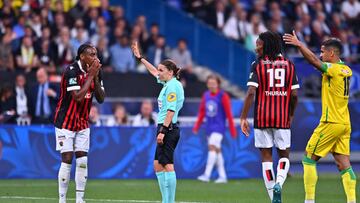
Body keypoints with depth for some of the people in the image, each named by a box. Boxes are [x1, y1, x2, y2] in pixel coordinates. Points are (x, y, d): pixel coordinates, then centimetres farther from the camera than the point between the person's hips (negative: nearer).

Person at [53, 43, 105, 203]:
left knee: (82, 161, 1)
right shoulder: (71, 71, -19)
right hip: (66, 122, -6)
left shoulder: (95, 72, 2)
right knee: (67, 160, -8)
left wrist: (96, 77, -12)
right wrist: (90, 76, -23)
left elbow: (101, 98, 1)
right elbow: (77, 97, -27)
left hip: (83, 123, 6)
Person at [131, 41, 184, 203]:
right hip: (166, 129, 10)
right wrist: (139, 57, 38)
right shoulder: (168, 83, 16)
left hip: (169, 129, -10)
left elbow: (171, 110, -19)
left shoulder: (173, 85, -12)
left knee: (168, 166, -12)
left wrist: (163, 131, -23)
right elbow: (153, 71, 33)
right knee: (158, 166, 10)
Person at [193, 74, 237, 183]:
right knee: (217, 151, 9)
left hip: (219, 127, -6)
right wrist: (197, 126, 9)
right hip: (209, 127, 6)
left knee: (212, 147, -19)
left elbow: (229, 114, -7)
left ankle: (207, 174, -26)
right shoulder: (206, 95, 9)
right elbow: (202, 111, 17)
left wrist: (232, 130, -7)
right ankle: (222, 176, 14)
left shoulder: (223, 96, -7)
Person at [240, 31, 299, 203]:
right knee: (284, 155, 13)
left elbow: (251, 92, -12)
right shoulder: (289, 65, 6)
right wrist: (291, 115, 19)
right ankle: (278, 184, -15)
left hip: (262, 117, -2)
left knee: (266, 156, 6)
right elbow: (294, 94, 3)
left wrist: (243, 118, -8)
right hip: (282, 118, 2)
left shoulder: (258, 65, -3)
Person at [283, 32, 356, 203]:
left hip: (331, 123, -8)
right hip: (345, 124, 8)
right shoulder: (346, 70, 12)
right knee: (344, 164, 4)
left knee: (309, 159, 1)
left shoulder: (333, 69, -12)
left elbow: (315, 61, -27)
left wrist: (299, 44, -26)